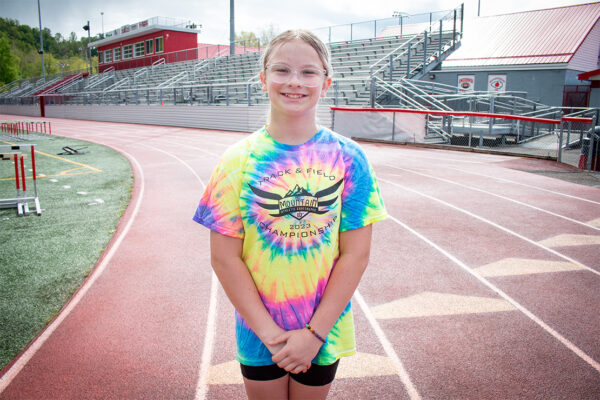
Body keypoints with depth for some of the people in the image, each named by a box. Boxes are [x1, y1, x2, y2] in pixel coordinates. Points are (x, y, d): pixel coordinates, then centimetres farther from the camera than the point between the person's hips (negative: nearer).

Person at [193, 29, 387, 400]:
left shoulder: (348, 158, -8)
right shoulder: (240, 160, -8)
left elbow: (356, 254, -8)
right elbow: (225, 258, -8)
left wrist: (314, 333, -12)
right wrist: (270, 333, -12)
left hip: (325, 331, 1)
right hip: (258, 333, 0)